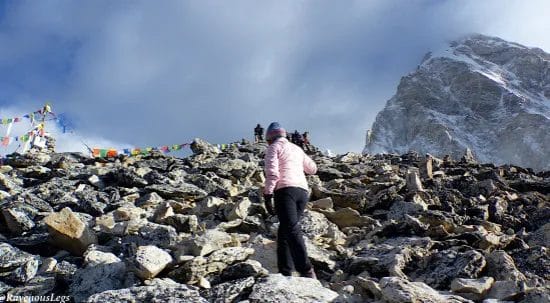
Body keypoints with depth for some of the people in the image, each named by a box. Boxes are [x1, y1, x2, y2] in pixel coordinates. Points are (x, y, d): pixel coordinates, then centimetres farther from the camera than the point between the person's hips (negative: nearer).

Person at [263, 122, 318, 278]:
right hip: (303, 191, 7)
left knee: (292, 230, -18)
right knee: (284, 232, 13)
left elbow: (272, 173, -9)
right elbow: (312, 169, 37)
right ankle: (285, 272, 8)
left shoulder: (273, 148, 6)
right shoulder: (297, 149, 25)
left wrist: (267, 196, -11)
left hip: (285, 189, -7)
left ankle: (306, 271, -31)